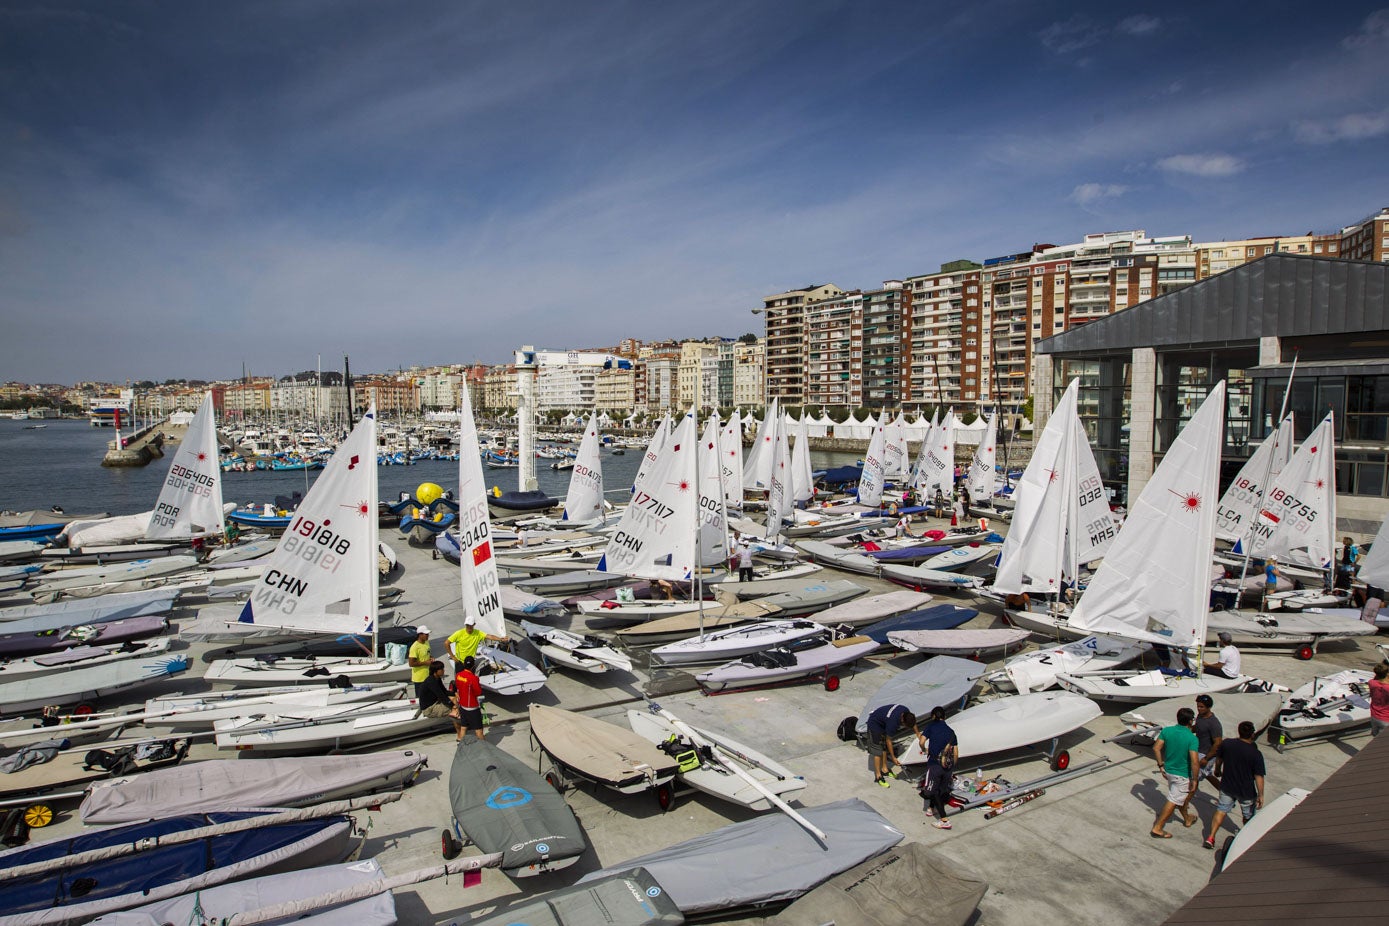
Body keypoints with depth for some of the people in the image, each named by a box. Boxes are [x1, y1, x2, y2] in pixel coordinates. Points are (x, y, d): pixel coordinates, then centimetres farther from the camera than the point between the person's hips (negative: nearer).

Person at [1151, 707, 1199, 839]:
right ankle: (1157, 828, 8)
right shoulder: (1192, 738, -22)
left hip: (1168, 770, 5)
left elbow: (1156, 748, -3)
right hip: (1182, 775, -5)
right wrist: (1194, 779, -13)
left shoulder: (1167, 730, -6)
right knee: (1173, 801, 5)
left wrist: (1161, 765, 9)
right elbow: (1194, 761, -25)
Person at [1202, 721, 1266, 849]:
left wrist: (1218, 771, 24)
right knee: (1248, 816, 22)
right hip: (1246, 791, -2)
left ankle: (1210, 838, 9)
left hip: (1227, 787, 2)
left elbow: (1218, 760, 4)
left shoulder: (1226, 744, -12)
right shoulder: (1256, 754, -23)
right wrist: (1261, 795, -8)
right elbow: (1259, 777, -19)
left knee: (1221, 811, 13)